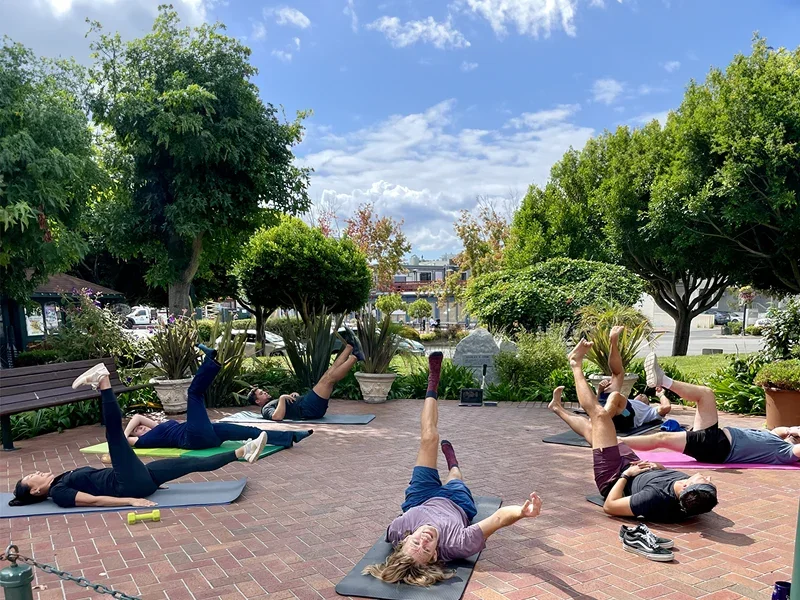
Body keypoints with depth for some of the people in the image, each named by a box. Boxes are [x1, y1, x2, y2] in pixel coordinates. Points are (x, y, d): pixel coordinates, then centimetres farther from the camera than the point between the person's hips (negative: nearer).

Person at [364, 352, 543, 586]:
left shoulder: (398, 532, -43)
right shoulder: (455, 546, -49)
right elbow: (500, 517, -53)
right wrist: (523, 512, -69)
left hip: (423, 501, 2)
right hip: (457, 505, -1)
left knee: (429, 440, 7)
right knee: (453, 477, 29)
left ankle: (433, 384, 33)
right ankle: (452, 463, 71)